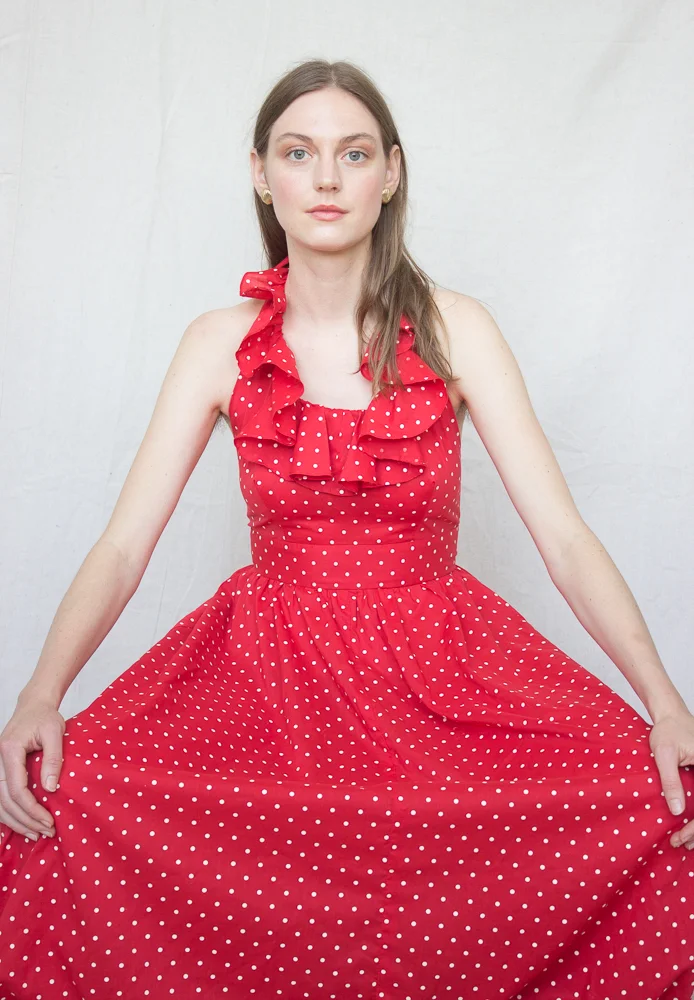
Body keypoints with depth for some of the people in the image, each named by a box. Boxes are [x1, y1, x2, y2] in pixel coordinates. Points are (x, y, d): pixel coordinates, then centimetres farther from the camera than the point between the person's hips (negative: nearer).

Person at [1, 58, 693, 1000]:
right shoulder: (221, 343, 0)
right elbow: (123, 546, -4)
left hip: (440, 659, 0)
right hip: (269, 657, 0)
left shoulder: (454, 329, -2)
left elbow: (565, 539, -6)